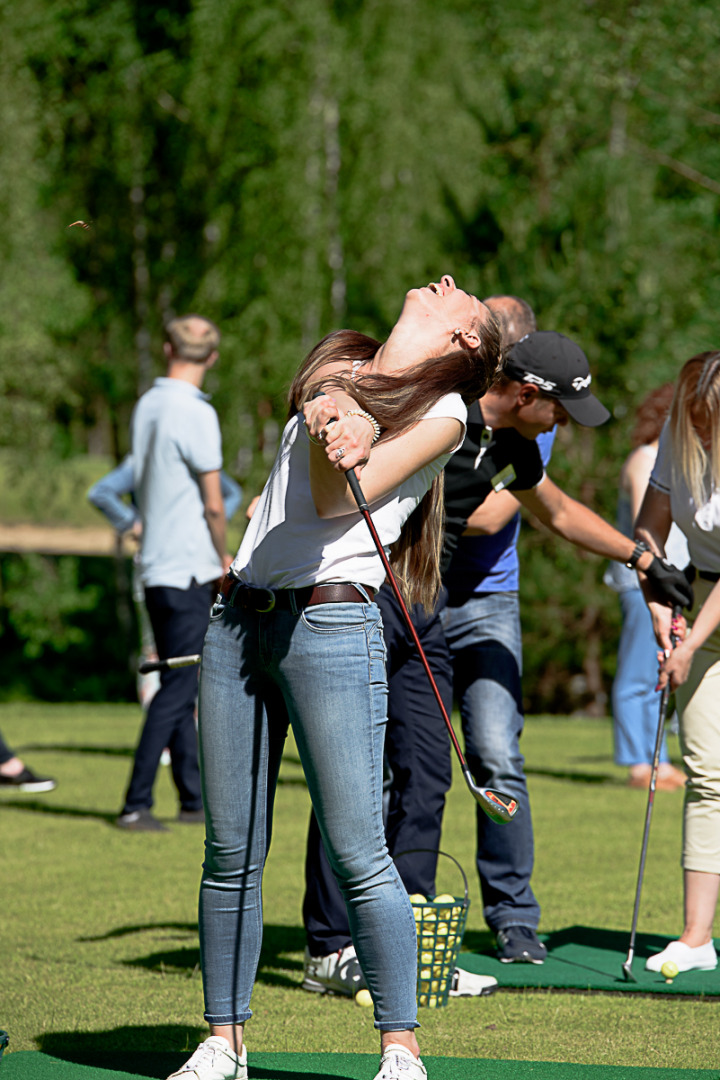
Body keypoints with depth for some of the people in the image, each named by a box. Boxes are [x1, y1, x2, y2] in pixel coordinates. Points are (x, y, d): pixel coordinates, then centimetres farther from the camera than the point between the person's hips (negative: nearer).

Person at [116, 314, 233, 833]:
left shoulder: (146, 406, 10)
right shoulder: (196, 413, -14)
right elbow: (213, 504, -12)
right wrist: (225, 559, 4)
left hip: (156, 566, 8)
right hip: (190, 567, -8)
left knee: (182, 686, 14)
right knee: (178, 691, -6)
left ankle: (195, 798, 19)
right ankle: (136, 804, -8)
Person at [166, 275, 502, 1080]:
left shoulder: (443, 410, 3)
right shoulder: (336, 371, 19)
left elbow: (341, 501, -8)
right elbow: (319, 487, 4)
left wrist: (349, 458, -30)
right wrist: (335, 424, -18)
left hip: (330, 624, -5)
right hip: (238, 619, 5)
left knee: (356, 853, -9)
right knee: (231, 851, 5)